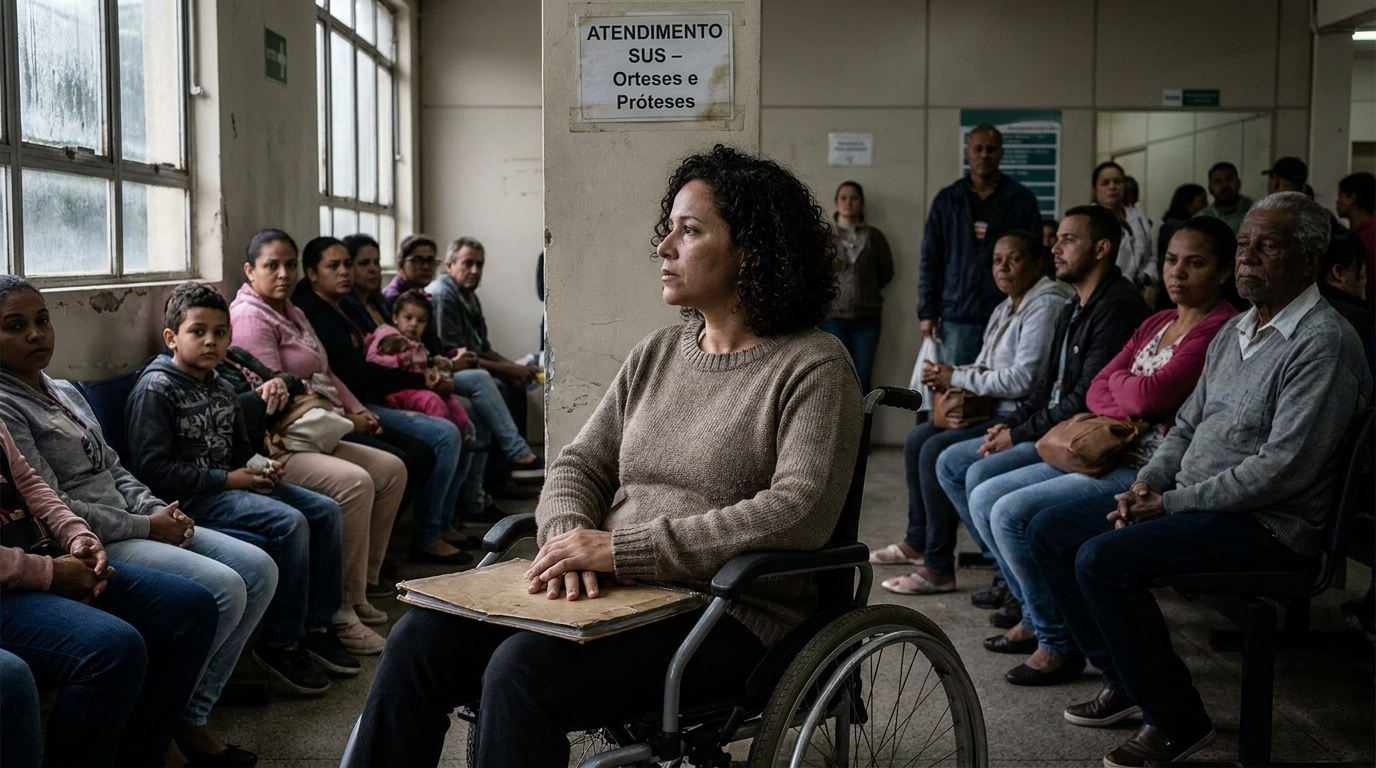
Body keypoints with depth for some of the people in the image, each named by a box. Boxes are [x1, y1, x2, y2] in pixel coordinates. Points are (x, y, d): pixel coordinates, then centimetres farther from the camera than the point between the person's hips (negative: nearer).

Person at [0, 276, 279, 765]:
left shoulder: (65, 392, 17)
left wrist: (160, 511, 1)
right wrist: (147, 528, -13)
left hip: (133, 526, 9)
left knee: (258, 569, -4)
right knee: (221, 588, -24)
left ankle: (195, 713, 0)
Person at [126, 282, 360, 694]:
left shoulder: (221, 389, 14)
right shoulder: (156, 390, -12)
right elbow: (152, 470, -19)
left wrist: (259, 465, 3)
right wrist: (226, 478, -18)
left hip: (230, 484, 9)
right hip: (191, 498, -9)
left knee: (325, 510, 0)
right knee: (289, 522, -26)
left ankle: (317, 626, 7)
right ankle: (281, 641, -13)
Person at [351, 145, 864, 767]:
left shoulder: (814, 367, -6)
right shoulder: (656, 353, 15)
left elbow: (798, 512, -19)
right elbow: (580, 464, 14)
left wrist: (622, 547, -21)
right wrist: (570, 539, -11)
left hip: (727, 617, -6)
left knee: (522, 669, -28)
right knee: (423, 636, -13)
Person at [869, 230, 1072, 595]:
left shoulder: (1045, 306, -16)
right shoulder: (1007, 308, 15)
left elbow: (1022, 379, -24)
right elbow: (986, 366, 18)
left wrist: (957, 378, -15)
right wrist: (948, 375, -4)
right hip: (994, 411, 10)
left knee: (937, 451, -22)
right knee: (917, 438, 8)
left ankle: (939, 568, -16)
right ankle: (917, 541, 20)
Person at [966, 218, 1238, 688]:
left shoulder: (1220, 331, -14)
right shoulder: (1157, 324, 16)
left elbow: (1148, 396, -22)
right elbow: (1097, 390, 11)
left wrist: (1121, 382, 0)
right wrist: (1124, 412, -12)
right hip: (1112, 456, 10)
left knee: (1012, 513, -20)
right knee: (984, 498, 6)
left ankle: (1058, 643, -4)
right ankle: (1036, 617, 17)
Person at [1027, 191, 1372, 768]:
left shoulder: (1324, 342, -15)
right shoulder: (1234, 331, 14)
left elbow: (1284, 468, -23)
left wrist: (1171, 502, -18)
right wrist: (1148, 482, 0)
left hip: (1269, 525, -10)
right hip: (1193, 502, 10)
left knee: (1103, 558, -27)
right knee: (1050, 531, 4)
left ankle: (1176, 720, -10)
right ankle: (1124, 681, 12)